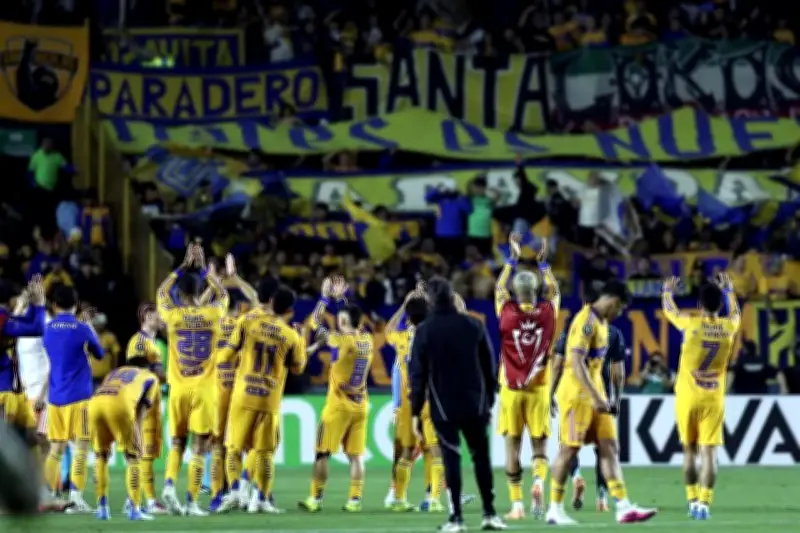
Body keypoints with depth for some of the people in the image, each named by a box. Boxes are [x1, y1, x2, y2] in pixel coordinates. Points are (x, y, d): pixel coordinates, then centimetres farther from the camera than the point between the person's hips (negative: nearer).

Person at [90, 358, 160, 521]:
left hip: (95, 403, 4)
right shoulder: (150, 377, 31)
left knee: (101, 455, 22)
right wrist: (135, 434, 17)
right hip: (120, 404, -4)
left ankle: (102, 507, 18)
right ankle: (134, 509, 3)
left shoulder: (115, 372, 42)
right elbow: (143, 409, 17)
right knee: (133, 456, 11)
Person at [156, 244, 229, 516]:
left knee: (177, 442, 15)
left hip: (178, 389, 1)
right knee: (199, 446, 1)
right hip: (203, 389, -1)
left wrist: (183, 267, 21)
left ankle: (169, 485, -9)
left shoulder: (173, 315, -5)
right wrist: (205, 269, 25)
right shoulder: (212, 313, -4)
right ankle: (192, 502, -3)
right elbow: (222, 295, 20)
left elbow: (161, 292, 17)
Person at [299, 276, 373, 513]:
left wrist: (326, 298, 5)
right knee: (355, 455, 6)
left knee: (322, 453, 1)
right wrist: (341, 299, 27)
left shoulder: (342, 340, -16)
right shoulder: (367, 340, 2)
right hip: (360, 404, 6)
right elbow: (354, 322, 23)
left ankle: (315, 499, 1)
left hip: (339, 404, -6)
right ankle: (355, 500, 2)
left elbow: (316, 323, -4)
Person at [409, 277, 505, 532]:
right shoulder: (474, 326, 3)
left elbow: (418, 373, -5)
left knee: (451, 458, 0)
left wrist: (416, 411, 0)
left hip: (443, 407, -2)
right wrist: (489, 400, 15)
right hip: (475, 404, 2)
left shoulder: (424, 331, -5)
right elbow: (489, 366, 6)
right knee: (481, 457, 11)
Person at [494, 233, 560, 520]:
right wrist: (543, 262, 25)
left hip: (511, 389, -1)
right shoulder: (547, 313, -4)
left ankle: (517, 504, 0)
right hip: (538, 389, 1)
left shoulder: (507, 313, -7)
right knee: (539, 443, 10)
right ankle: (539, 481, -18)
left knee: (513, 445, 2)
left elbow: (499, 287, 13)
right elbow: (554, 291, 18)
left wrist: (513, 258, 21)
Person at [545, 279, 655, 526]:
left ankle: (623, 507, -1)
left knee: (609, 447, 3)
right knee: (569, 449, -3)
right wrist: (596, 397, -27)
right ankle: (555, 510, 5)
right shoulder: (587, 321, -17)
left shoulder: (601, 322, 13)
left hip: (593, 394, 10)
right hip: (576, 394, -10)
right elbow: (577, 363, -24)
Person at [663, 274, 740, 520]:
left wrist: (668, 290, 33)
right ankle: (704, 503, -11)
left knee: (690, 451, 12)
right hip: (713, 399, 1)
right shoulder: (729, 327, -2)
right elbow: (735, 313, 24)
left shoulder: (691, 324, -9)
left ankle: (693, 501, 13)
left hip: (687, 397, -1)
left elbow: (668, 310, 12)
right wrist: (728, 290, 41)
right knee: (709, 452, -2)